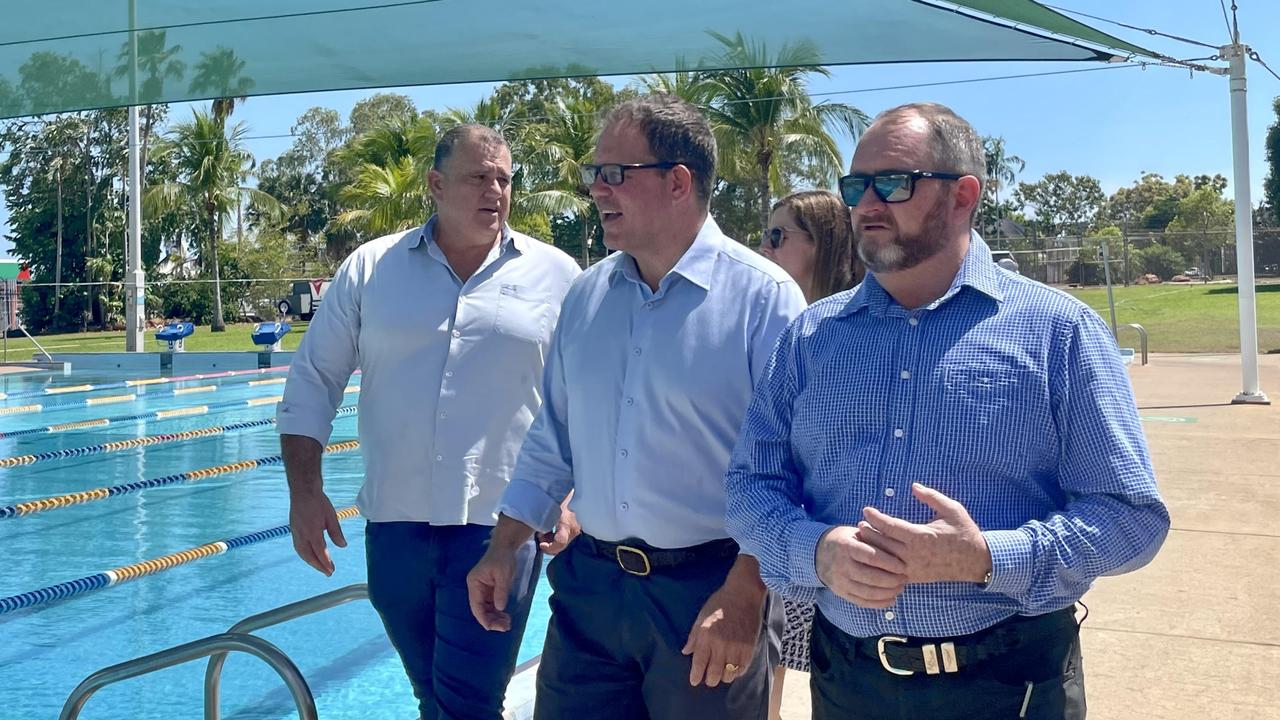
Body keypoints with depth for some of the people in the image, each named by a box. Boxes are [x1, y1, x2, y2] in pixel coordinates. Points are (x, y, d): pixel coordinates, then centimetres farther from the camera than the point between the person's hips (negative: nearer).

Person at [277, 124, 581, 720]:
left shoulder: (556, 276, 2)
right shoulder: (370, 268, 4)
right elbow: (313, 380, 6)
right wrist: (305, 493, -1)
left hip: (498, 523, -2)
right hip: (394, 521, 2)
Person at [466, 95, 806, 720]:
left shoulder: (762, 297, -12)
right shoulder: (586, 295, 7)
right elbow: (552, 440, 13)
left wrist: (743, 596, -18)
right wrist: (503, 550, 10)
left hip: (706, 590, -5)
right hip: (588, 583, 5)